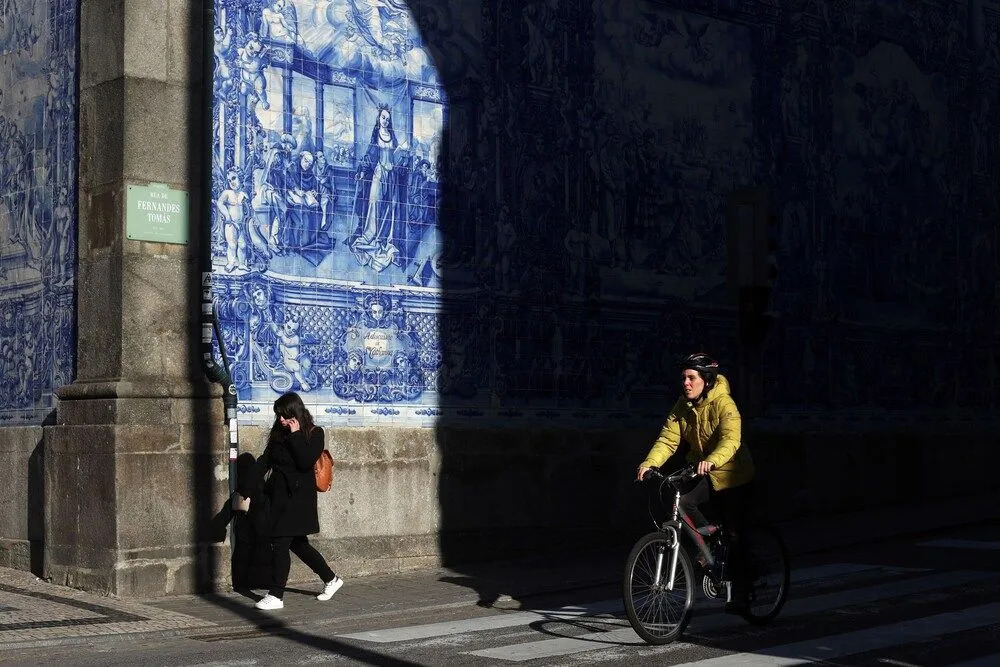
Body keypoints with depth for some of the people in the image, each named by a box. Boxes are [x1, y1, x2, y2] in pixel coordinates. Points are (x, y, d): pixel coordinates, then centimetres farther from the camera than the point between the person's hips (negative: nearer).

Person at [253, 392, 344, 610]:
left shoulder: (314, 434, -7)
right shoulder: (278, 433, 12)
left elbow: (305, 462, -20)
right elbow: (265, 460, 10)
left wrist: (295, 435, -18)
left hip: (298, 497, -7)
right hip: (279, 495, 7)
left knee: (280, 543, -9)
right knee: (297, 543, 13)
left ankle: (276, 596, -2)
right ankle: (331, 579, 28)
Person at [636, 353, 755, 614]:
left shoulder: (723, 404, -22)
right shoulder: (683, 406, -4)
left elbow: (730, 440, -37)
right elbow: (668, 439, -10)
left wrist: (711, 461, -56)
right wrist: (650, 463, -28)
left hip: (732, 475, -5)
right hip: (703, 474, 5)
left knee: (735, 535, -3)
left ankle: (739, 595, 8)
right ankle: (707, 534, 1)